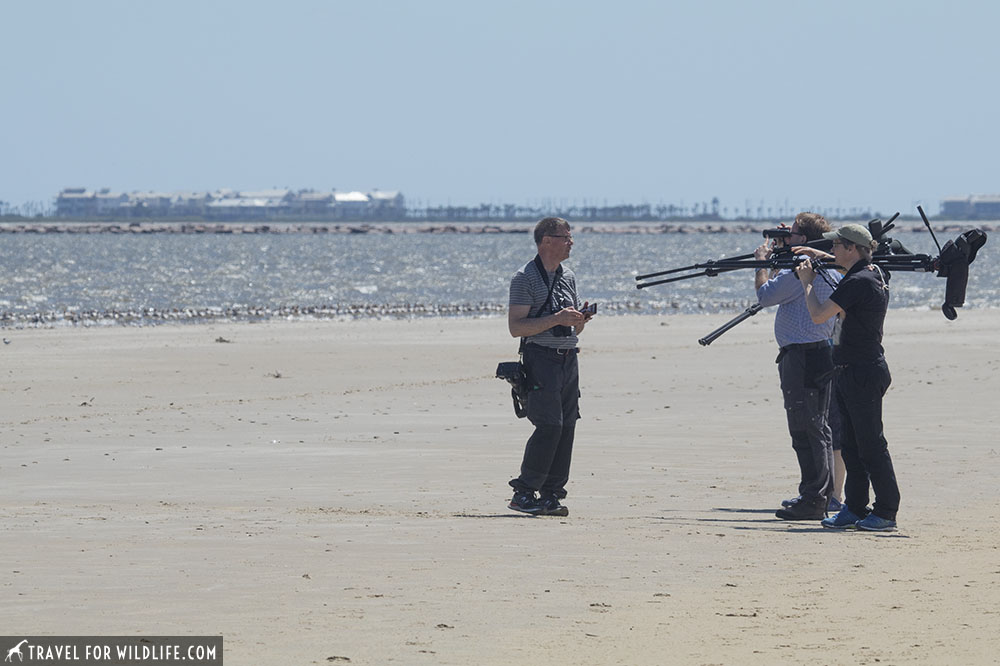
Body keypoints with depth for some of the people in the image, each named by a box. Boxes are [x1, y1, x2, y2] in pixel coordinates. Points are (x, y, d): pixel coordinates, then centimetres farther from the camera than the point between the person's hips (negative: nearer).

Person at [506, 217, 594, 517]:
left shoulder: (568, 277, 17)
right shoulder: (525, 278, -6)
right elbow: (516, 327, -14)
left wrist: (580, 319, 0)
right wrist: (555, 320, -20)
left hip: (568, 359, 7)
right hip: (541, 360, -7)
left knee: (567, 427, 2)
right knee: (549, 426, -15)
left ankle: (550, 496, 7)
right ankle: (523, 494, -8)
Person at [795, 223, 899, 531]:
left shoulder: (858, 283, -19)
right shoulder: (874, 273, 10)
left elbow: (818, 315, -19)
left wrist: (807, 282, -4)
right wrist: (821, 256, 30)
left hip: (863, 374, -10)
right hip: (853, 372, 10)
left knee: (871, 445, -5)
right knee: (851, 444, 13)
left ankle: (886, 513, 0)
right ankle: (855, 509, 17)